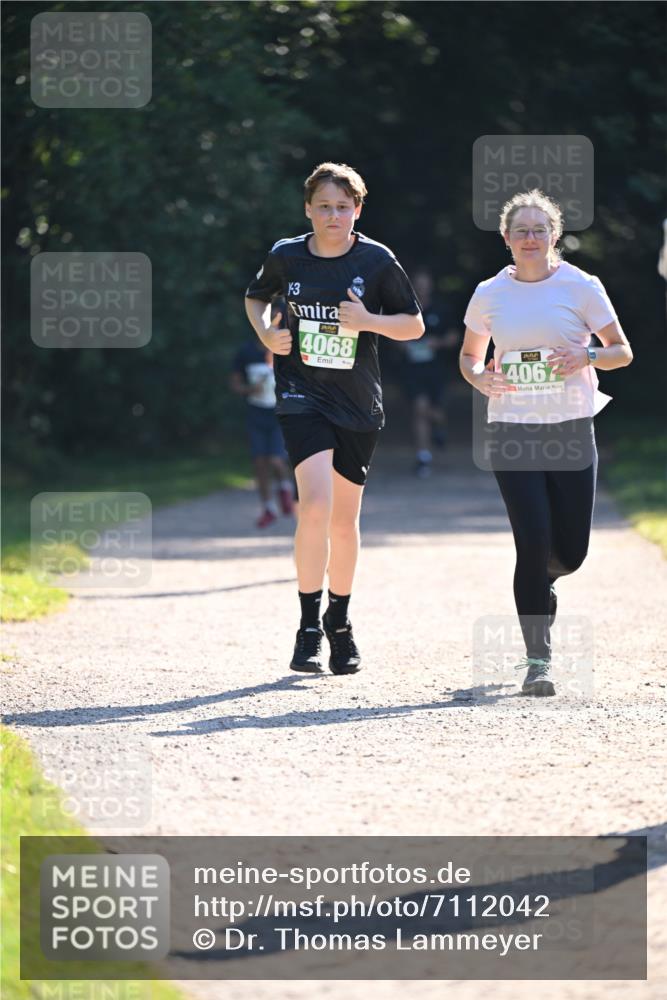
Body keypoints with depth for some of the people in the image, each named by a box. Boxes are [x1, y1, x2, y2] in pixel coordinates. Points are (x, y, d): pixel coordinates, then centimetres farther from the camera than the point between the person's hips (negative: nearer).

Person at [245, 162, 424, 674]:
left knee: (345, 519, 9)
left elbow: (415, 325, 3)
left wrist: (369, 321, -15)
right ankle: (308, 629, -11)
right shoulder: (286, 257, -1)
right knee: (315, 504, -20)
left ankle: (340, 623, 29)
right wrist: (266, 332, -1)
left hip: (358, 405, 1)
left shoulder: (377, 260, -4)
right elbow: (255, 297, 19)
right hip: (302, 395, -1)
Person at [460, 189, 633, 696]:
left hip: (572, 430, 0)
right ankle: (538, 659, -7)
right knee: (534, 540, -13)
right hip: (512, 432, 0)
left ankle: (538, 582, 40)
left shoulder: (581, 287, 0)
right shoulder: (490, 294, 6)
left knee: (570, 553, 2)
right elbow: (469, 355, 19)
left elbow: (623, 351, 4)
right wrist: (479, 378, -4)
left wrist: (586, 356, -17)